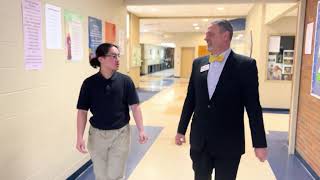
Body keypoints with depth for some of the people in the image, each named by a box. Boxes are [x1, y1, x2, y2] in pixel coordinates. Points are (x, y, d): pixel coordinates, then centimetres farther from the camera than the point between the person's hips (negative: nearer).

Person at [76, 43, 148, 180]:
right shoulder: (89, 83, -8)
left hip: (120, 133, -1)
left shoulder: (125, 81, -8)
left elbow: (134, 106, -5)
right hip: (97, 134, 1)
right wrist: (80, 137, -9)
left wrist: (141, 130, -12)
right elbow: (82, 111, -4)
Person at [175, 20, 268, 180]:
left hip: (229, 143, -3)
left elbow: (253, 106, -8)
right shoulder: (198, 63, 4)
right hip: (199, 140, 4)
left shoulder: (245, 65, -8)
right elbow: (190, 99, 8)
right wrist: (181, 129, 10)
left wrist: (259, 143, -6)